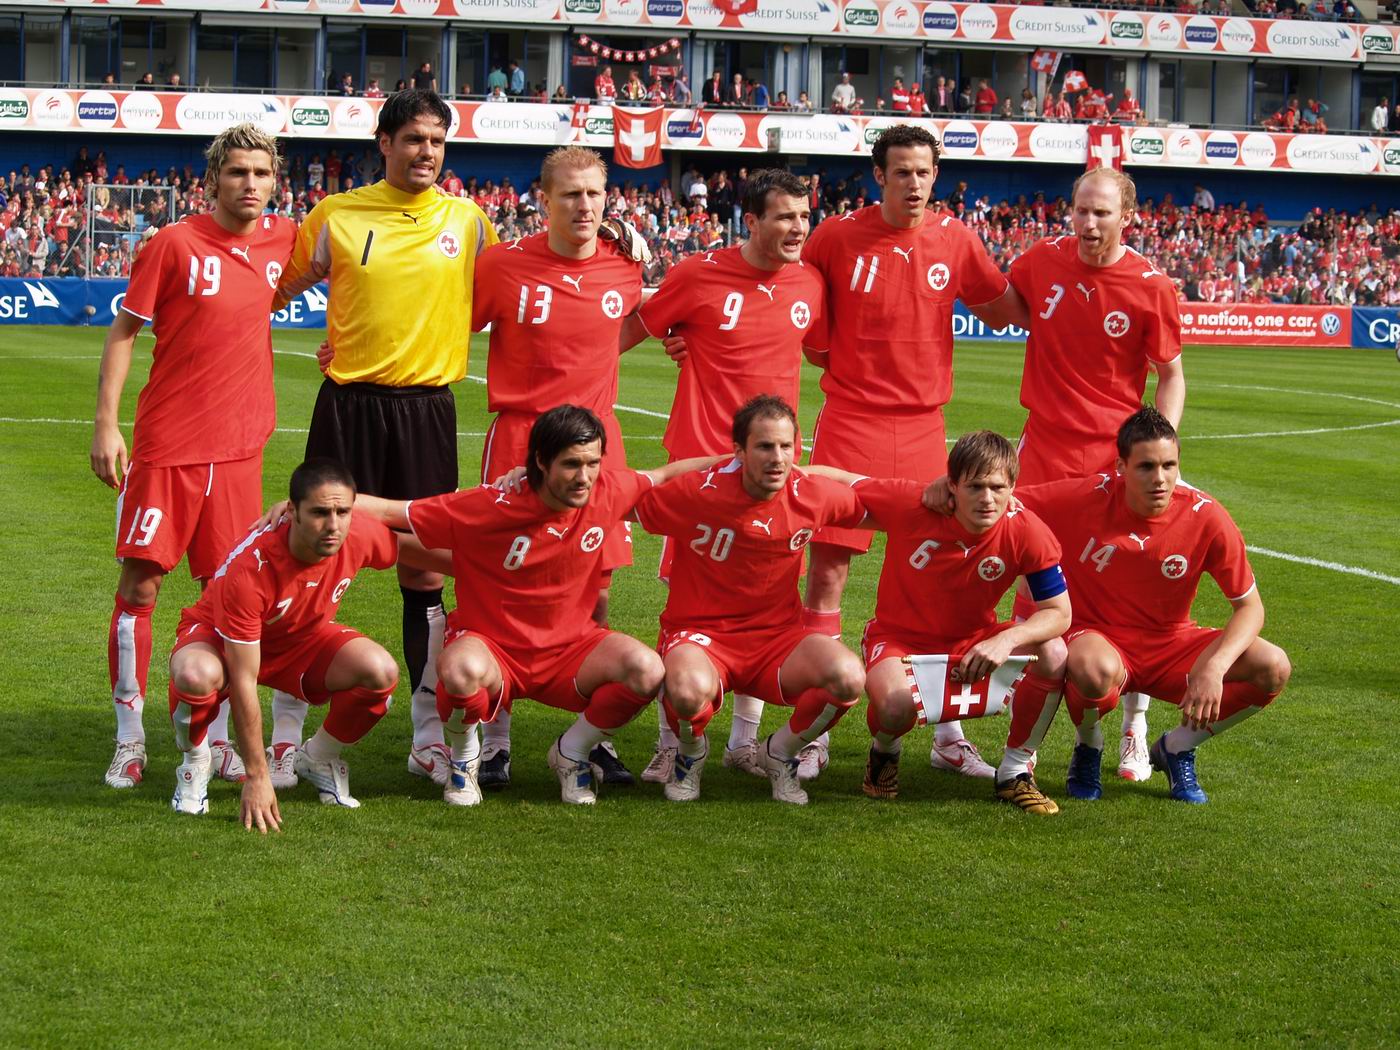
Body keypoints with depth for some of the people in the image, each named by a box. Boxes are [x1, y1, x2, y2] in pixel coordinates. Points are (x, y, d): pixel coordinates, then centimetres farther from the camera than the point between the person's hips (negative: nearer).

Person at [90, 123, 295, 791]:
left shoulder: (282, 241, 5)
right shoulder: (174, 244, -6)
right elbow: (124, 330, -3)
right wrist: (106, 422, -10)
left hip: (238, 448, 3)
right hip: (165, 446, -3)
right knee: (140, 584, -2)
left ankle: (217, 737, 16)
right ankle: (130, 739, 8)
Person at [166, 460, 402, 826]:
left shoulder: (361, 534, -27)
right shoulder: (248, 568, -39)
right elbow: (243, 682, -34)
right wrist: (257, 776, -32)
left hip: (305, 637, 4)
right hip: (221, 639, -4)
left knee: (382, 672, -24)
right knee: (196, 675, -40)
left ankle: (318, 758, 5)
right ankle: (195, 764, -6)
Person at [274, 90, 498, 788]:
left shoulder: (467, 221, 5)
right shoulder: (336, 215, 2)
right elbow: (277, 290, 11)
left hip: (427, 408, 1)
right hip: (347, 405, -1)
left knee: (424, 568, 4)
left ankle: (429, 734, 13)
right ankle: (286, 731, 8)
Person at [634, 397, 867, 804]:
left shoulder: (813, 495, -7)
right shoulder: (697, 493, -16)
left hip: (777, 638, 3)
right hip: (700, 635, -3)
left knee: (848, 678, -28)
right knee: (689, 690, -40)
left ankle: (779, 753, 5)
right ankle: (690, 753, 2)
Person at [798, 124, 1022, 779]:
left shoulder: (955, 241, 3)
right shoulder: (838, 237, -3)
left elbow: (1004, 311, 14)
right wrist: (828, 357, -2)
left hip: (923, 428, 2)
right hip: (850, 424, -2)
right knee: (827, 571, -4)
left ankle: (947, 734, 16)